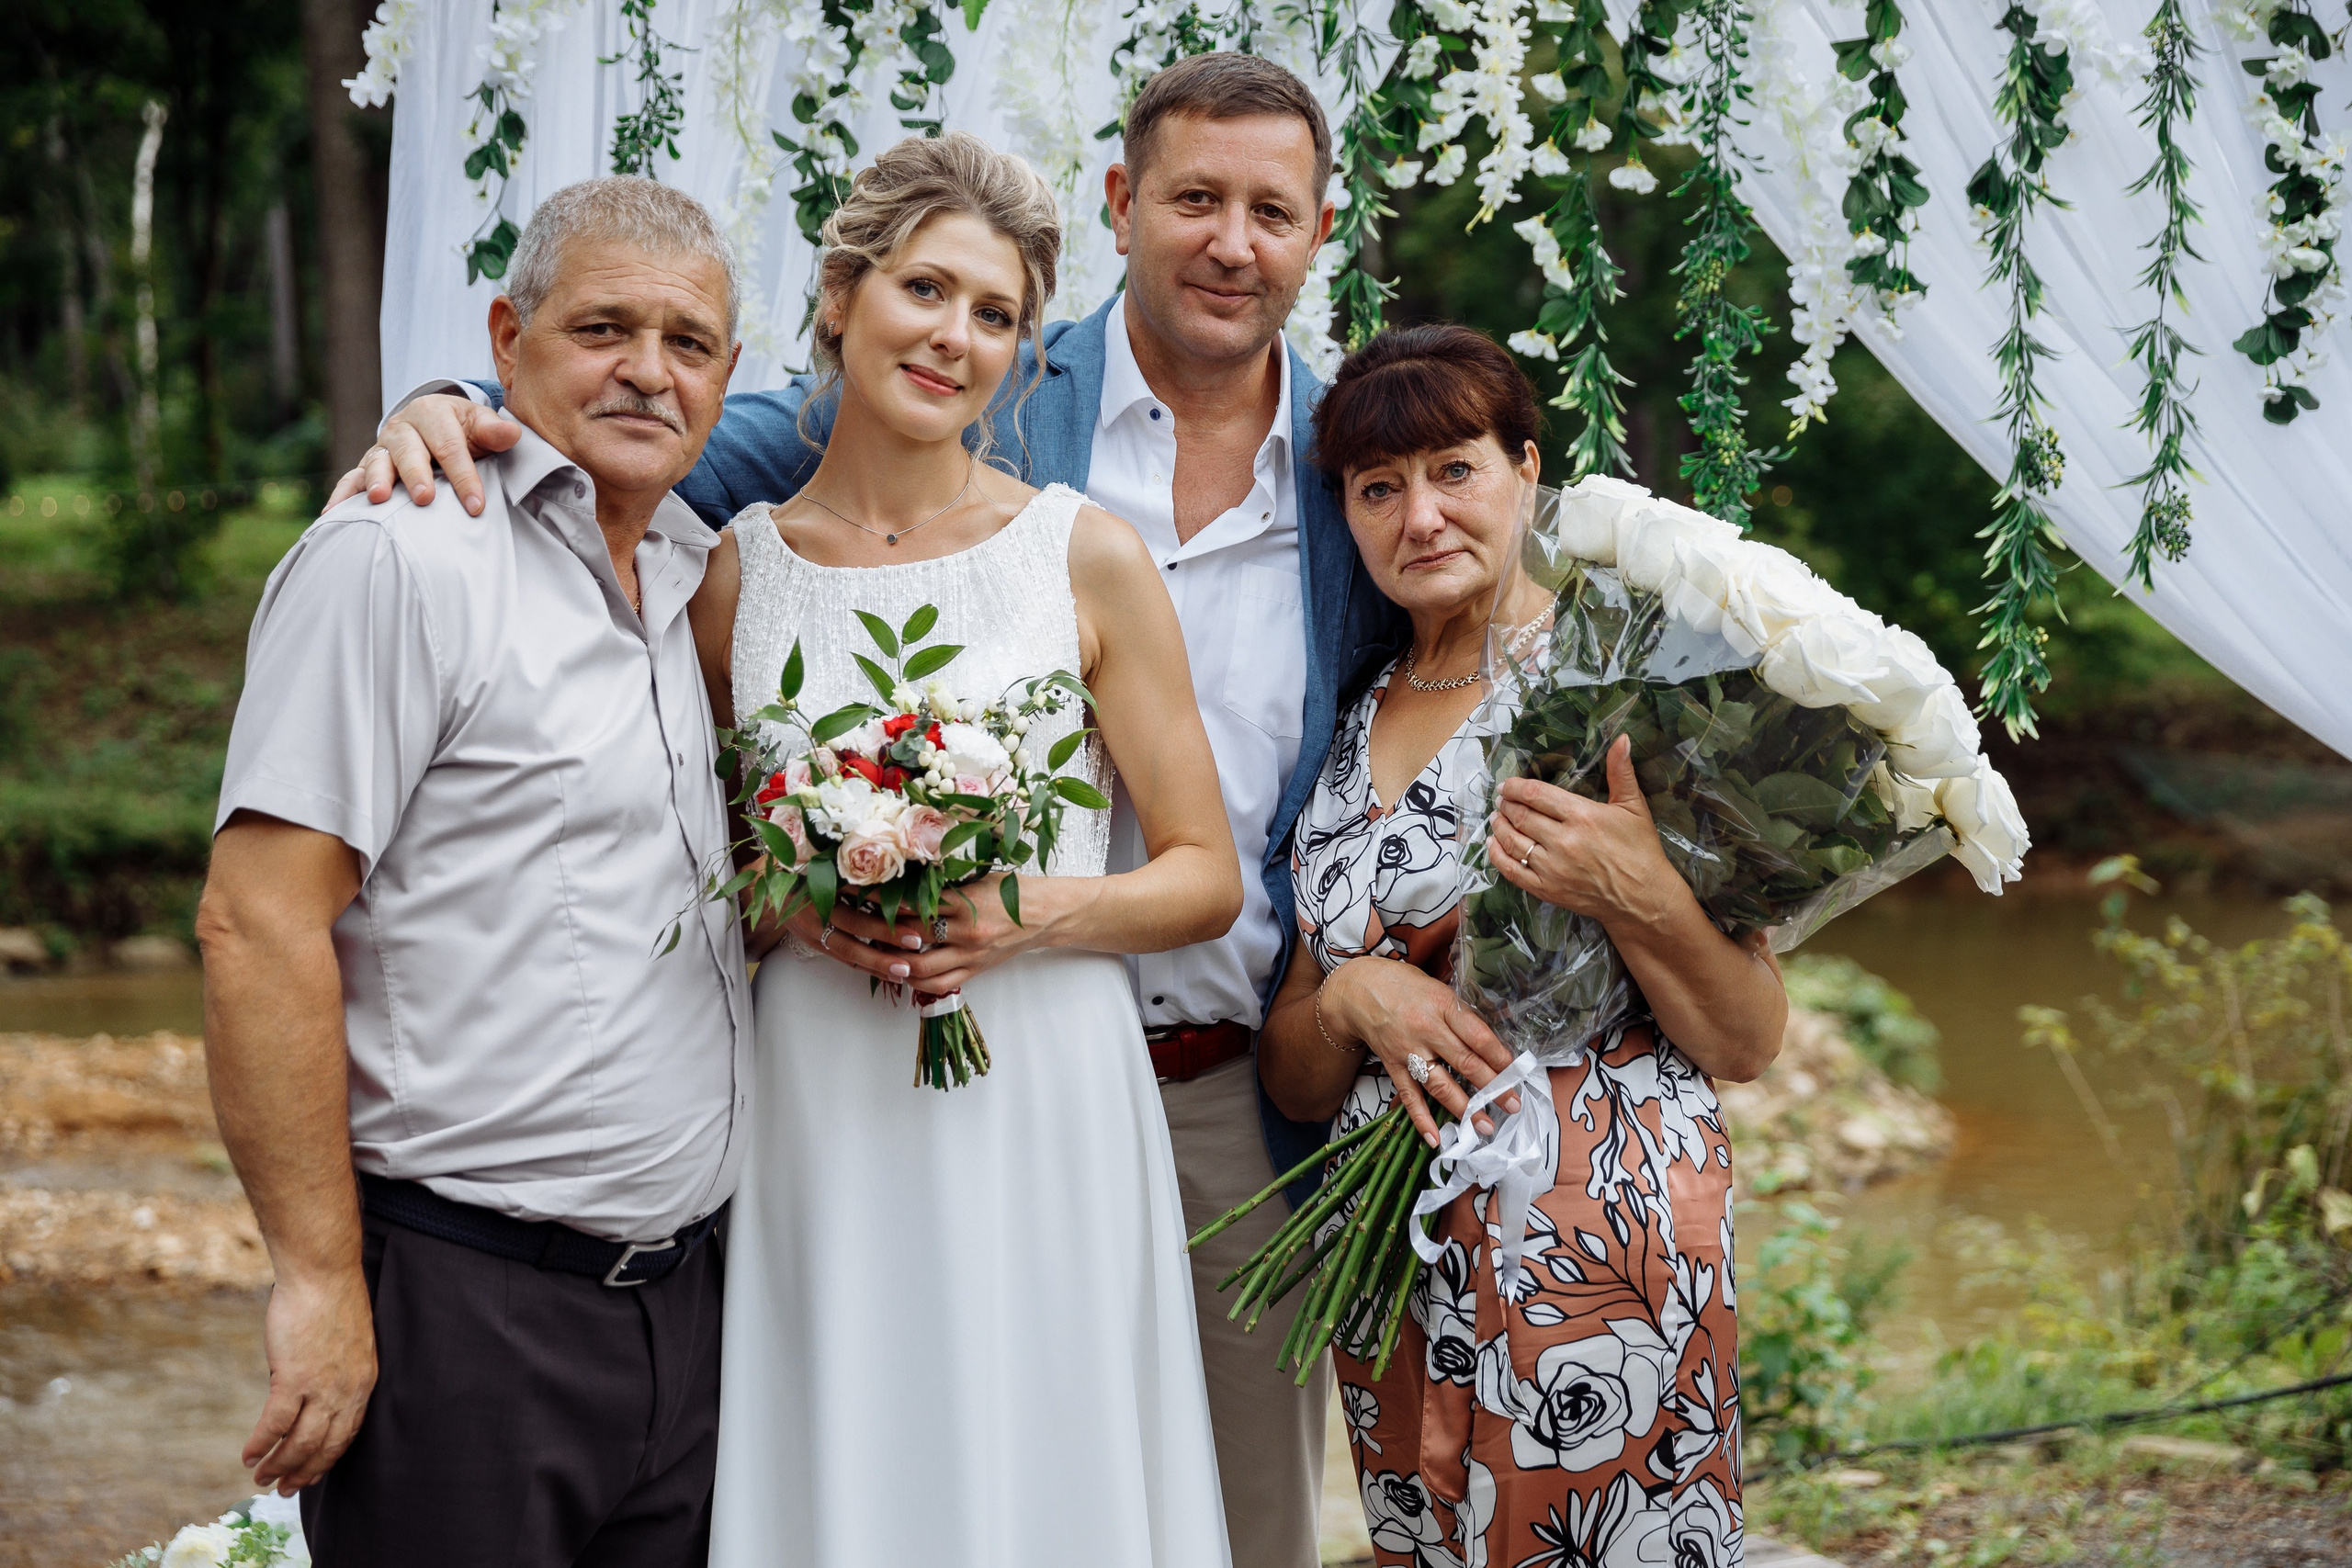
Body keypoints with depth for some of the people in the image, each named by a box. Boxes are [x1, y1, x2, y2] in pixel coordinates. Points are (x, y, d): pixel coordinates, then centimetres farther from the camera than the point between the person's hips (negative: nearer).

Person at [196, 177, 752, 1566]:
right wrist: (320, 1282, -19)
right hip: (465, 1314, -7)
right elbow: (258, 925, -17)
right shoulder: (402, 557, -11)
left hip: (682, 1291, 8)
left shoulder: (692, 570, 13)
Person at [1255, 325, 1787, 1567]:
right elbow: (1291, 1076, 12)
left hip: (1598, 1244, -5)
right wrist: (1352, 1000, -9)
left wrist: (1638, 899, -24)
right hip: (1392, 1263, 5)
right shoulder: (1352, 732, 11)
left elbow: (1749, 1045, -7)